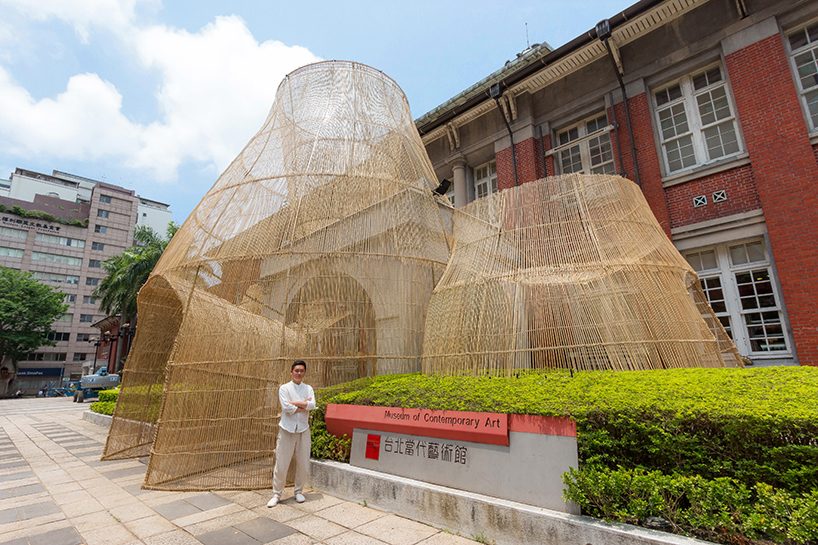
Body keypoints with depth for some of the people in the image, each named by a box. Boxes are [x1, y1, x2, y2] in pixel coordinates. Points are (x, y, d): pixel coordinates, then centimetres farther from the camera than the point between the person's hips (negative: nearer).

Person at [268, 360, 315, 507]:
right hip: (287, 429, -2)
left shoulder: (308, 388, 5)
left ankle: (299, 491, 27)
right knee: (281, 464, 1)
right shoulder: (284, 388, -3)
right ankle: (276, 494, 19)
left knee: (303, 464, 8)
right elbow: (287, 407, -16)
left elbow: (312, 405, -11)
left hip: (303, 430, 3)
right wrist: (304, 406, -10)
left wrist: (294, 403, -15)